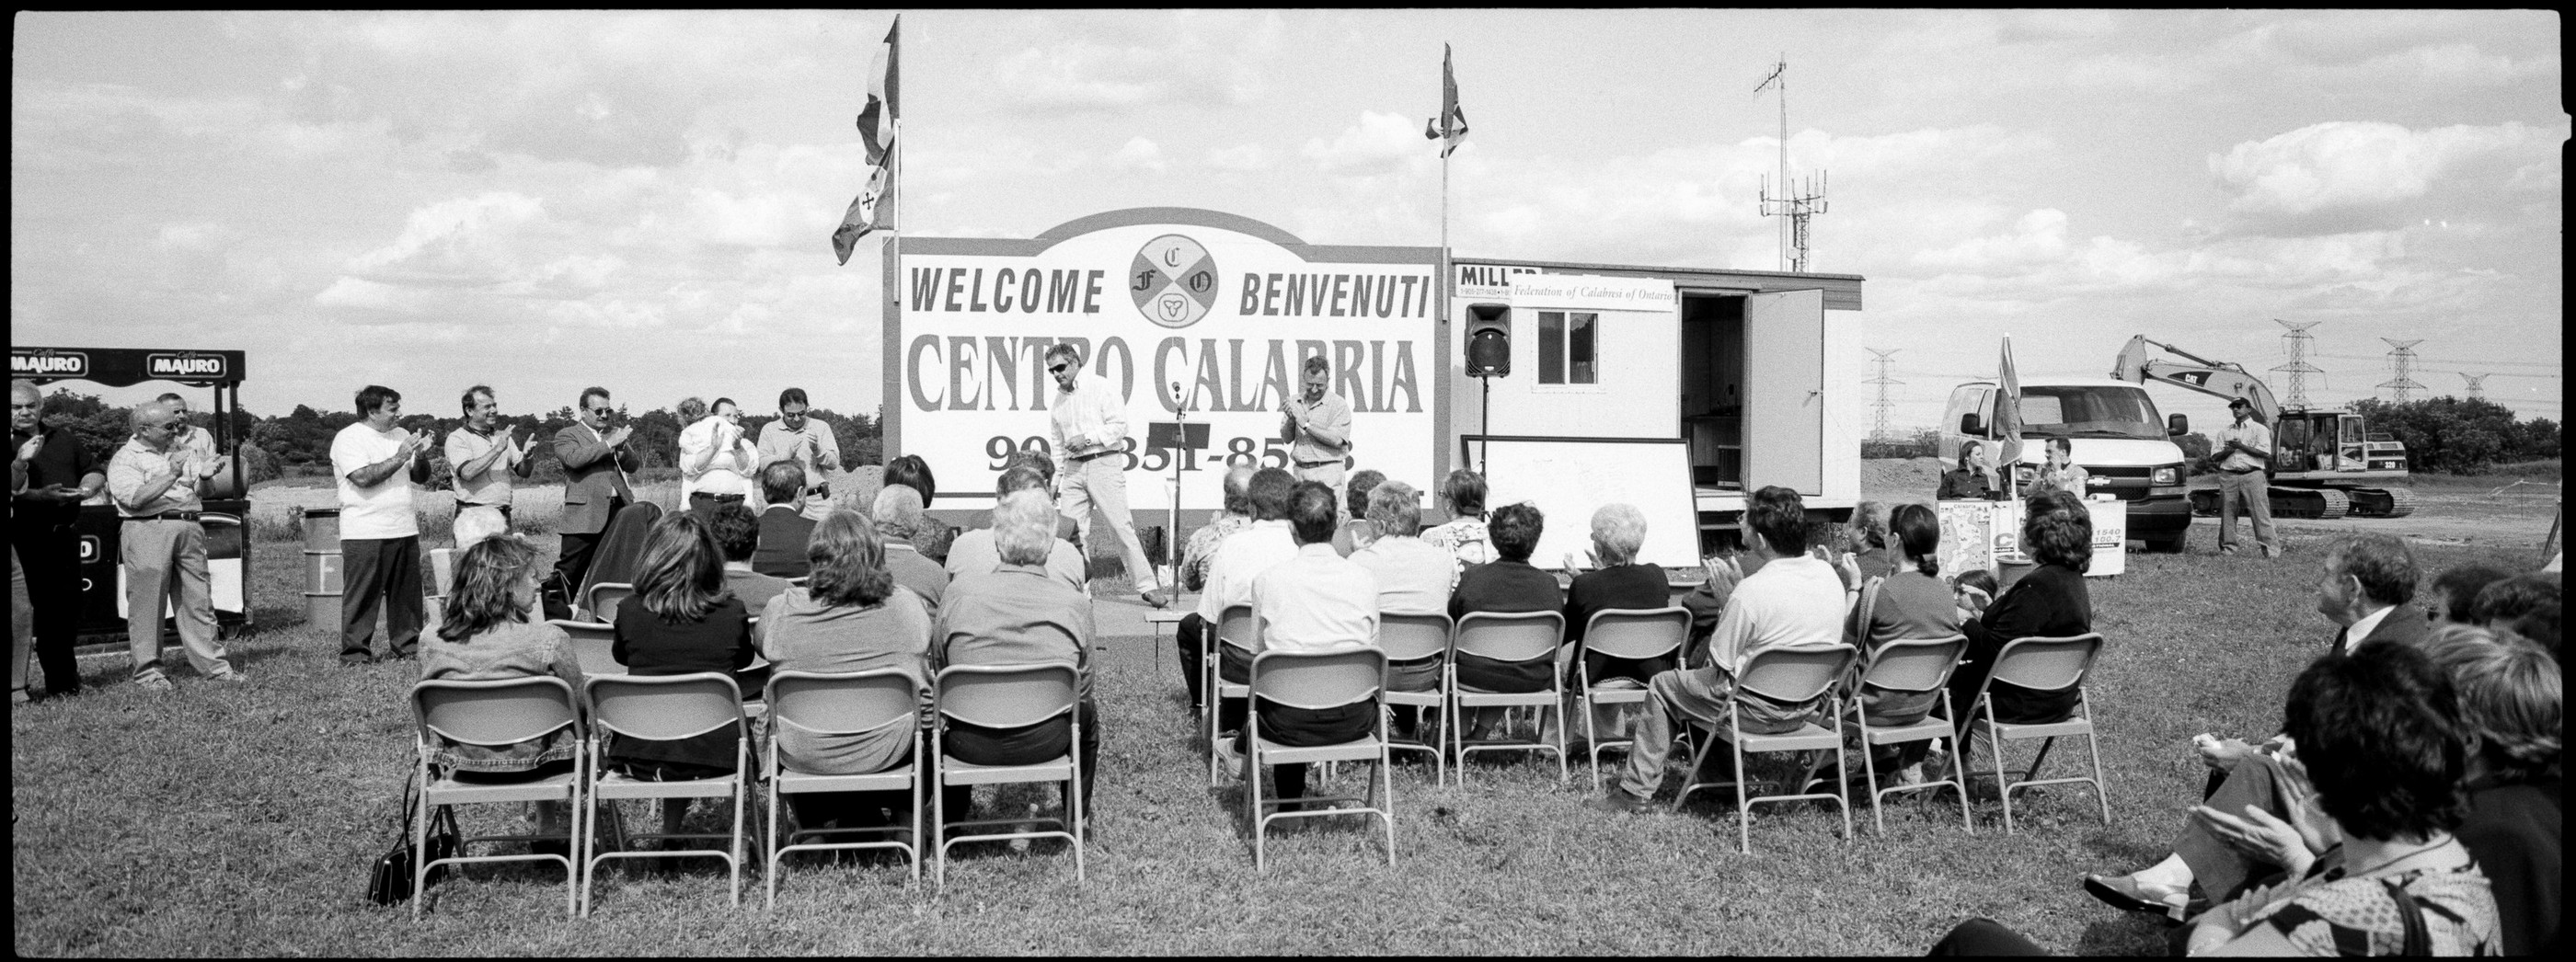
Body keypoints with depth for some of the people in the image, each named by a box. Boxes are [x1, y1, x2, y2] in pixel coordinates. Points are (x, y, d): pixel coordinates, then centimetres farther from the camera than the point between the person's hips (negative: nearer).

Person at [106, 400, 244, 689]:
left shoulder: (182, 451, 19)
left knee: (198, 600, 5)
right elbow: (135, 498, -14)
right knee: (147, 603, -2)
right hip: (148, 531, -5)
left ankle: (213, 664, 8)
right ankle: (147, 671, 4)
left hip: (189, 528, 5)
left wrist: (208, 475, -1)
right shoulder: (124, 459, 1)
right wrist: (172, 474, -9)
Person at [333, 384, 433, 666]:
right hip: (365, 534, -6)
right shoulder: (348, 438, -5)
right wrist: (399, 458, -16)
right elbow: (363, 477, -19)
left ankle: (406, 646, 16)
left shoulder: (401, 435, 17)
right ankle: (355, 653, 3)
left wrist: (422, 456, 0)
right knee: (362, 597, -3)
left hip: (405, 529, 6)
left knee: (407, 594, 7)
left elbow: (421, 477, 19)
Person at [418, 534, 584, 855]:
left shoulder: (432, 642, -9)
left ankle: (548, 832, 40)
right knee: (579, 728, 27)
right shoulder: (548, 640, -22)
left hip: (462, 766, 5)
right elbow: (578, 703, -9)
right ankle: (554, 837, 36)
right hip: (527, 764, -4)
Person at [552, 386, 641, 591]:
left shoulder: (615, 433, 20)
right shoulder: (566, 435, 4)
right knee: (569, 573, -3)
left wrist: (621, 449, -6)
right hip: (586, 514, -5)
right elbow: (573, 458, -16)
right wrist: (608, 444, -15)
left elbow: (635, 464, 14)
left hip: (619, 510, 5)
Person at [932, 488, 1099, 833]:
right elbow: (1082, 689, 2)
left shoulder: (959, 597, -7)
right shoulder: (1076, 604, -7)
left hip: (972, 744, 1)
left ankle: (953, 819, 49)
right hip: (1047, 742, -1)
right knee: (1087, 714, 32)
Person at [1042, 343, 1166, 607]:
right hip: (1073, 469, 6)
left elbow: (1119, 425, -8)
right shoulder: (1058, 400, 17)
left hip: (1103, 464, -5)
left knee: (1122, 526, -6)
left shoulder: (1100, 387, 0)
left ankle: (1147, 586, -2)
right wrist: (1054, 482, 18)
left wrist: (1088, 438, -15)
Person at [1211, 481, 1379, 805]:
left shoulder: (1267, 580, -6)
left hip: (1290, 722, -1)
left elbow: (1258, 653, 5)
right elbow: (1369, 653, 6)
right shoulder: (1365, 579, -3)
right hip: (1354, 722, 1)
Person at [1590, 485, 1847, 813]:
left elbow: (1720, 664, -14)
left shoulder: (1752, 592, -25)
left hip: (1758, 711, -8)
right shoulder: (1828, 574, -3)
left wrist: (1729, 595, -3)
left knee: (1662, 686, 13)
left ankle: (1636, 791, 18)